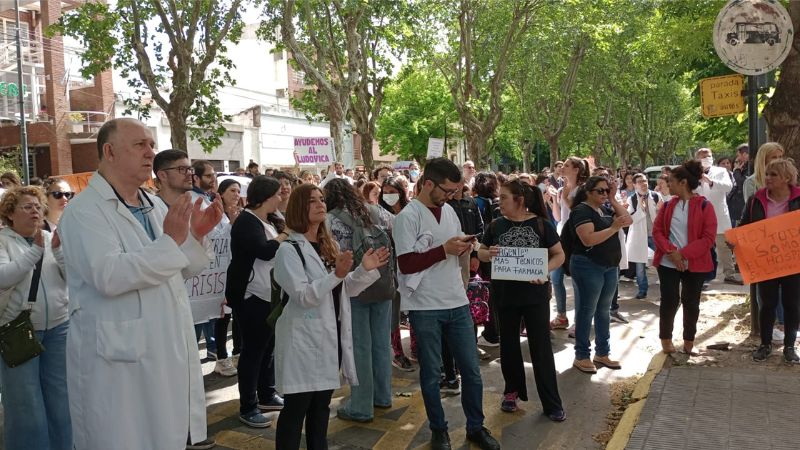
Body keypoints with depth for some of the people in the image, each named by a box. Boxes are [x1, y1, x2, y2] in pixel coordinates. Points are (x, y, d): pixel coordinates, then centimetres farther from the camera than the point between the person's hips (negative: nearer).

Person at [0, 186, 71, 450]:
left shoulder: (52, 238, 9)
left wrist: (58, 249, -17)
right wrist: (36, 250, -22)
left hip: (58, 328, 3)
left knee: (60, 401, 10)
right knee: (26, 406, 3)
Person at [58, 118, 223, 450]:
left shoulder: (155, 205, 11)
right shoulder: (85, 211, -12)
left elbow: (180, 270, 16)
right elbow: (108, 276, -27)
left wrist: (196, 236, -1)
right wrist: (170, 240, -25)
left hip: (169, 350, 7)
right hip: (119, 359, -7)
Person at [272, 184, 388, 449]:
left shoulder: (329, 245, 12)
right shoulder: (289, 249, -12)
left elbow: (346, 289, 13)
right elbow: (302, 295, -21)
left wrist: (365, 270, -4)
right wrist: (336, 275, -31)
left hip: (331, 336, 7)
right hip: (304, 340, -7)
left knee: (321, 406, 17)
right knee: (295, 409, 0)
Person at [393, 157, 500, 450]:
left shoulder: (448, 211, 10)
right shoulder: (408, 216, -12)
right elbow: (406, 264, -18)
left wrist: (463, 247, -2)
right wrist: (444, 249, -19)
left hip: (457, 303, 6)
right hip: (426, 307, -6)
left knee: (471, 369, 10)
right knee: (431, 373, 9)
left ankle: (476, 426, 26)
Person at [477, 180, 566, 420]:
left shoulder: (541, 224, -6)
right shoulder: (497, 225, 1)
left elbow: (559, 254, -3)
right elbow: (481, 252, 9)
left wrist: (545, 270, -22)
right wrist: (488, 253, -15)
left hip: (535, 293, -3)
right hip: (505, 294, 3)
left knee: (541, 346, 2)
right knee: (509, 344, 14)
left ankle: (552, 403, 12)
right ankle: (512, 391, 33)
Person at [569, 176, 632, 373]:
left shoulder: (606, 209, 12)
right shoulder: (582, 210, -13)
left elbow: (628, 220, 5)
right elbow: (589, 239, -23)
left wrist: (613, 200, 2)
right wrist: (614, 228, -24)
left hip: (610, 266, 8)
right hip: (588, 266, -8)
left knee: (604, 311, 14)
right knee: (586, 312, -1)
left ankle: (602, 353, 24)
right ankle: (581, 356, 8)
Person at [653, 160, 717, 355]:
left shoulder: (705, 206, -7)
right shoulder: (668, 205, 5)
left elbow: (709, 238, -12)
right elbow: (657, 231, 1)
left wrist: (683, 253, -18)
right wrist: (671, 251, -15)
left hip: (695, 264, -2)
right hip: (668, 263, 2)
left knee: (691, 302, 8)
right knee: (669, 300, 3)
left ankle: (689, 340, 23)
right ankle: (665, 338, 19)